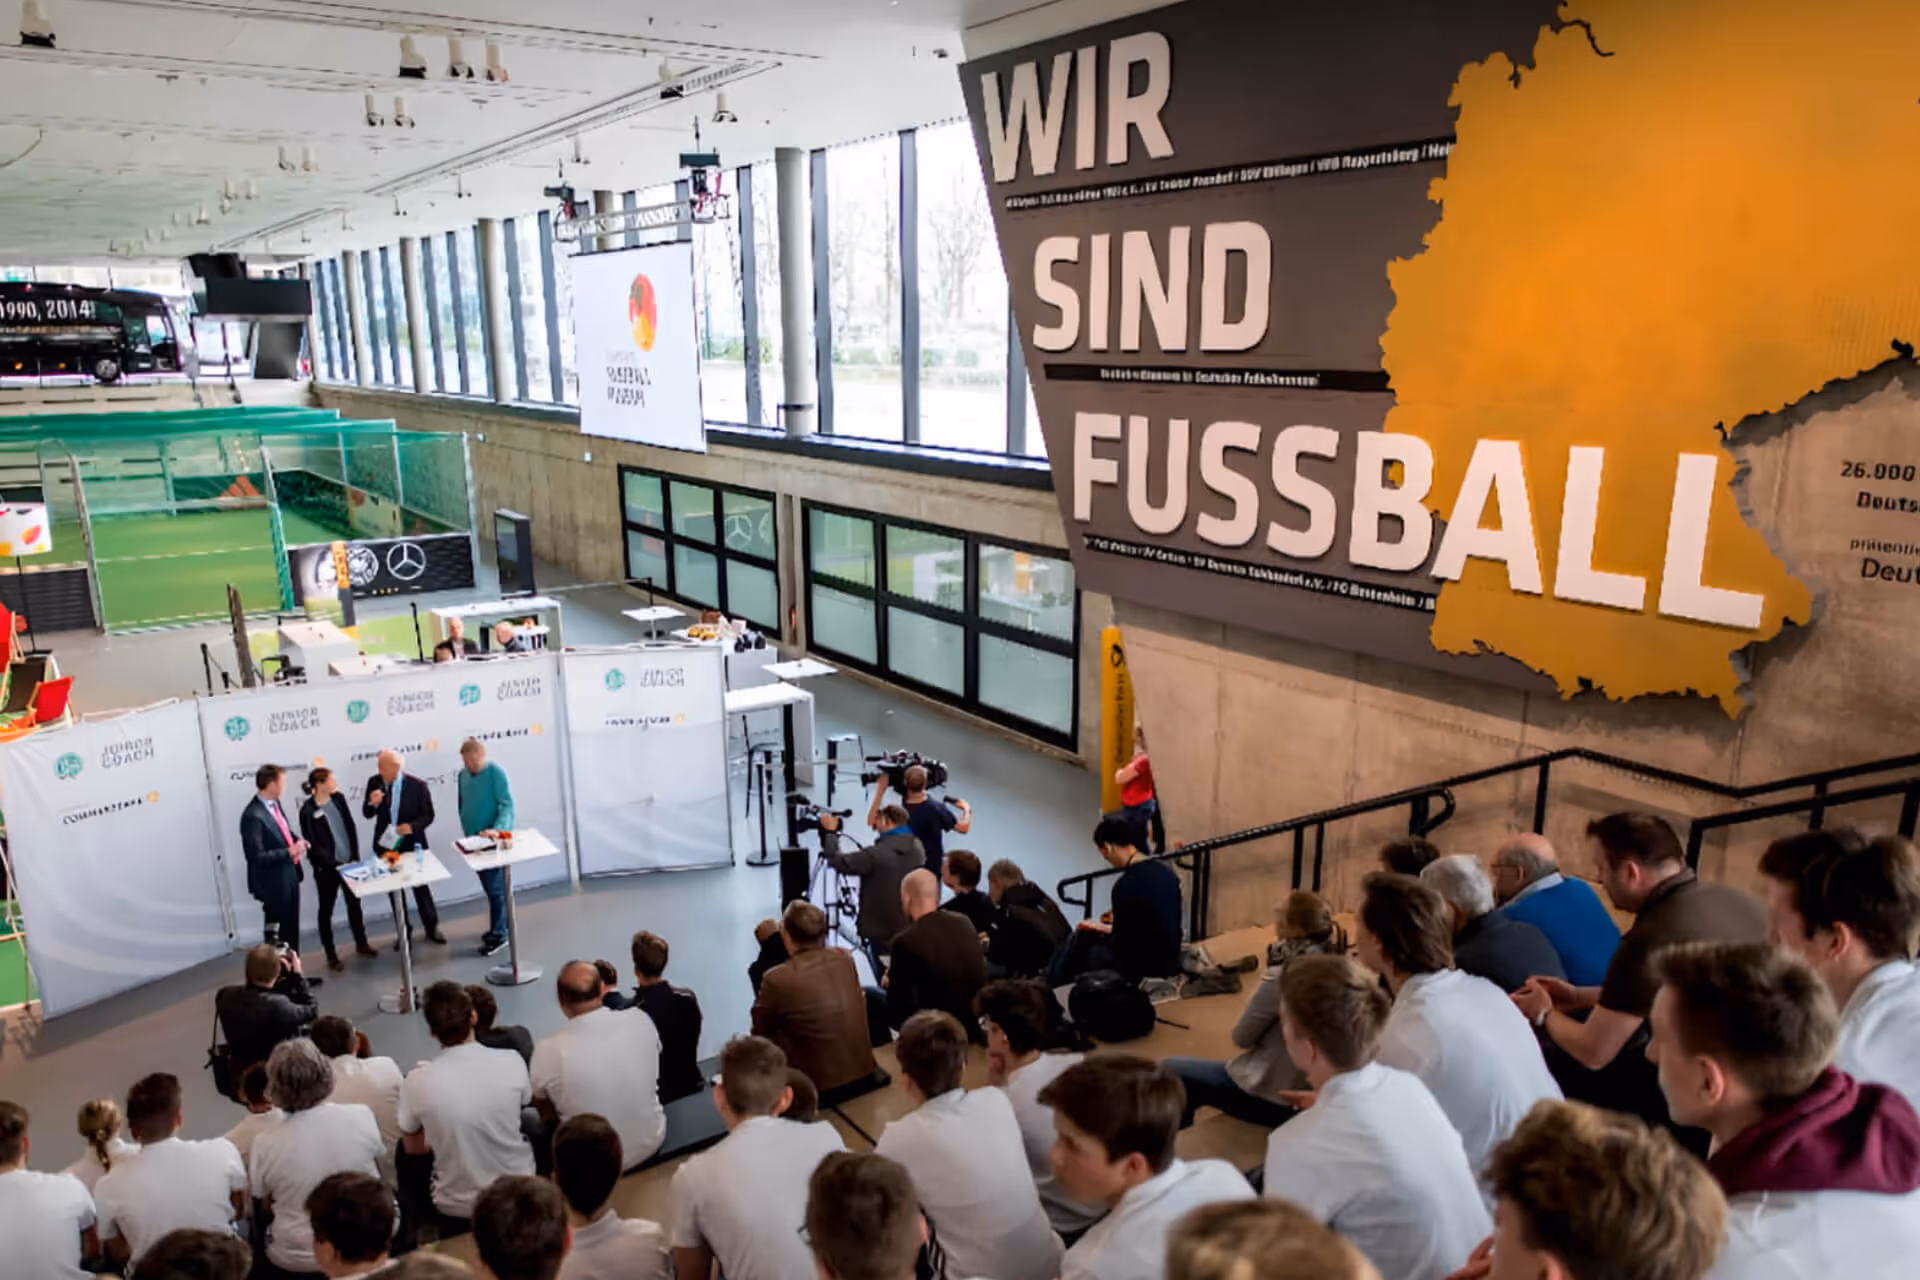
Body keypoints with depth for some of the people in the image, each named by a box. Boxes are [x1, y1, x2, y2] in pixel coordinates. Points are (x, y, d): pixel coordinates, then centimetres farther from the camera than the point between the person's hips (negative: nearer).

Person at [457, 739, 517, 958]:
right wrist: (467, 833, 13)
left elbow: (507, 805, -21)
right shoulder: (462, 775, 4)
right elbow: (462, 807, 14)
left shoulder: (496, 773, -15)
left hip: (495, 839, -6)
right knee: (488, 887, 15)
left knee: (495, 888, -3)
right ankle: (498, 927, 27)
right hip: (474, 839, 6)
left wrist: (497, 829, -34)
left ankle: (498, 934, 4)